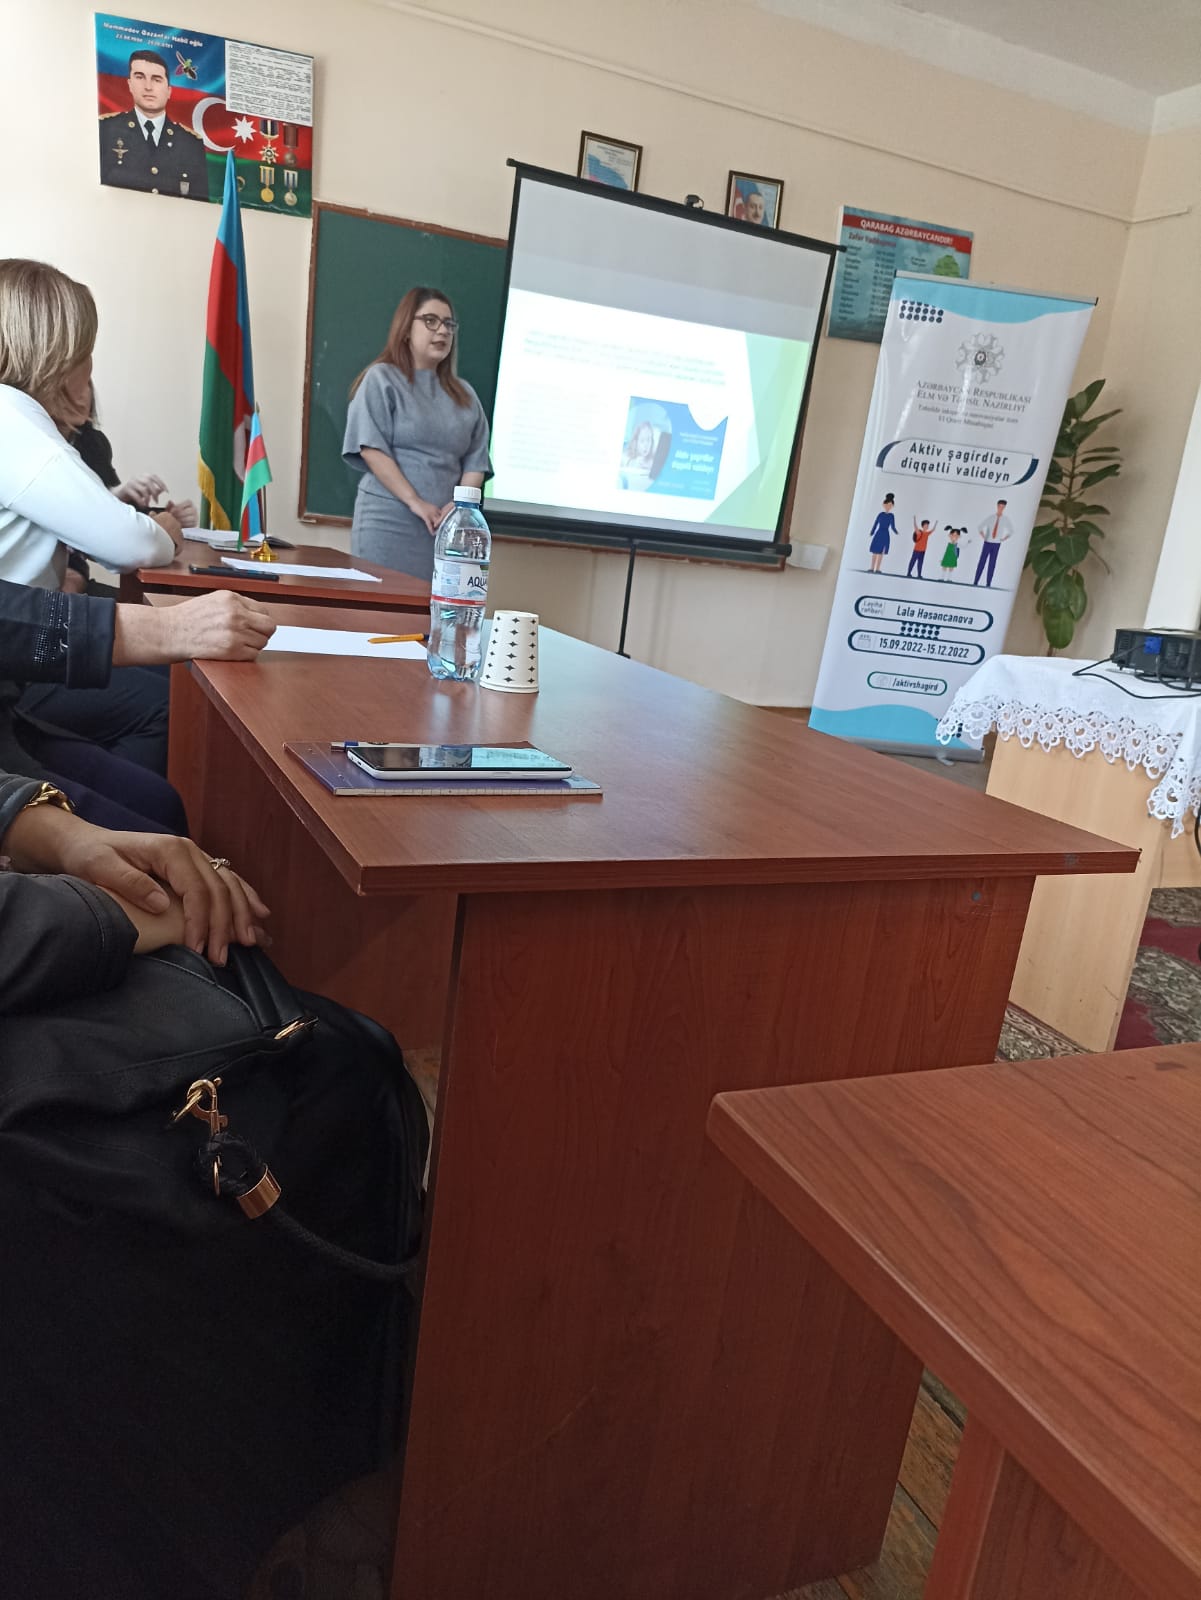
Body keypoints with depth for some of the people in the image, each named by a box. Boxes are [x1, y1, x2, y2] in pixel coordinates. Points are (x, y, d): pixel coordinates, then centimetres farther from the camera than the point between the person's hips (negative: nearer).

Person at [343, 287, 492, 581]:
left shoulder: (464, 395, 18)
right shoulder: (382, 379, 4)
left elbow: (475, 460, 11)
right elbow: (372, 448, -7)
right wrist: (415, 502, -15)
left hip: (444, 527, 4)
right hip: (388, 524, -4)